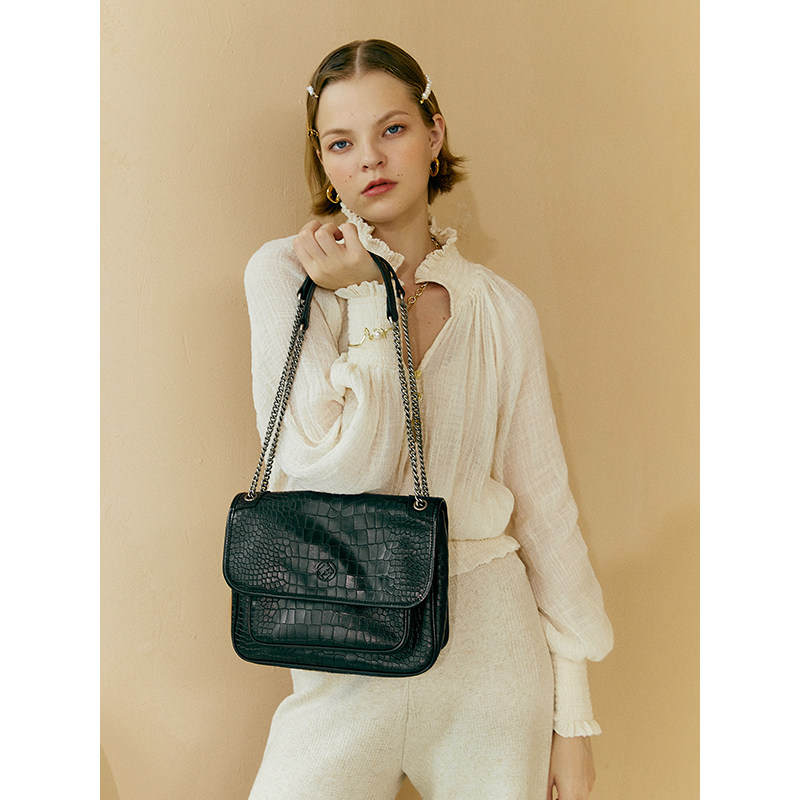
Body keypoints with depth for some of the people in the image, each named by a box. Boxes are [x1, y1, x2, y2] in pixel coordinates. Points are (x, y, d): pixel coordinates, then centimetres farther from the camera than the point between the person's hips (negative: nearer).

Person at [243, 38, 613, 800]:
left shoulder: (501, 310, 0)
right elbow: (341, 473, -17)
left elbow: (544, 509, 3)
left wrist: (573, 714, 3)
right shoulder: (283, 274, -5)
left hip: (491, 652, 2)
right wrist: (367, 298, -12)